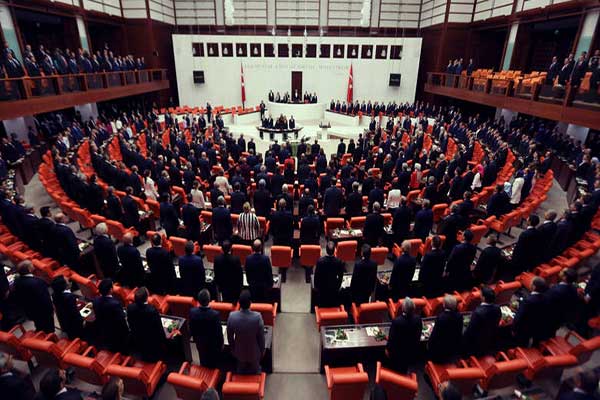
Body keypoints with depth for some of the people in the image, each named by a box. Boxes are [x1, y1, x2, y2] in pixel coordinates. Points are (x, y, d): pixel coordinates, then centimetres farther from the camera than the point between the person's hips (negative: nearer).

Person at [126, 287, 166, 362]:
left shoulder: (130, 307, -20)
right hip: (152, 342, -4)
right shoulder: (152, 310, -34)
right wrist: (164, 341, -6)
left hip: (137, 341, 5)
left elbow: (130, 324, -3)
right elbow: (159, 328, -22)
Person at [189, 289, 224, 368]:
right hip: (213, 345, -3)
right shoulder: (215, 314, -33)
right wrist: (221, 344, -1)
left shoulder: (192, 311, -23)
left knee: (203, 363, 28)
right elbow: (219, 332, -20)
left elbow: (191, 329, -6)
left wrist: (195, 339, 13)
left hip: (200, 343, 4)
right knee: (214, 365, 21)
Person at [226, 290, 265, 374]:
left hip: (239, 352, 2)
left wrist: (232, 348, 10)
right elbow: (261, 337, -18)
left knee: (241, 372, 30)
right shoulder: (257, 317, -33)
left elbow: (230, 336, -10)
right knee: (255, 373, 28)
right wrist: (262, 350, 2)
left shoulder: (232, 316, -27)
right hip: (254, 352, -1)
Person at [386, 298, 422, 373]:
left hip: (397, 351, -4)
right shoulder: (418, 319, -21)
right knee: (404, 369, 28)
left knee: (394, 371, 21)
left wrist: (388, 349, -3)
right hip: (411, 349, 4)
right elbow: (418, 334, -3)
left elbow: (391, 337, -20)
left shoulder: (396, 321, -33)